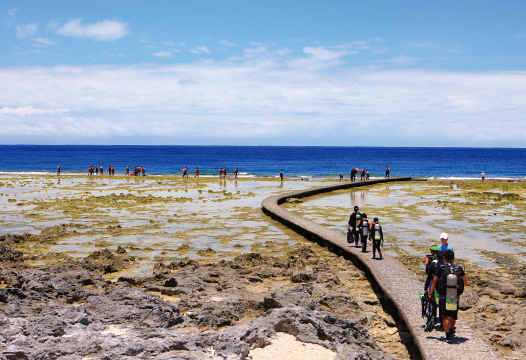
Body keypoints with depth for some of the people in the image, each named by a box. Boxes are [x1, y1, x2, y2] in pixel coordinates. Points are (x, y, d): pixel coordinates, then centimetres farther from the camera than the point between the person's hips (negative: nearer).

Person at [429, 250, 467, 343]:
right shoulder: (459, 268, 4)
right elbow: (465, 281, 15)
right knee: (453, 315, 21)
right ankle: (451, 330, 41)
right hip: (455, 296, 2)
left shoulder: (440, 268, -3)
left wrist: (430, 293, 1)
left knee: (445, 316, 2)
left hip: (443, 296, -2)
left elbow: (434, 282, -5)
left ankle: (448, 335, -8)